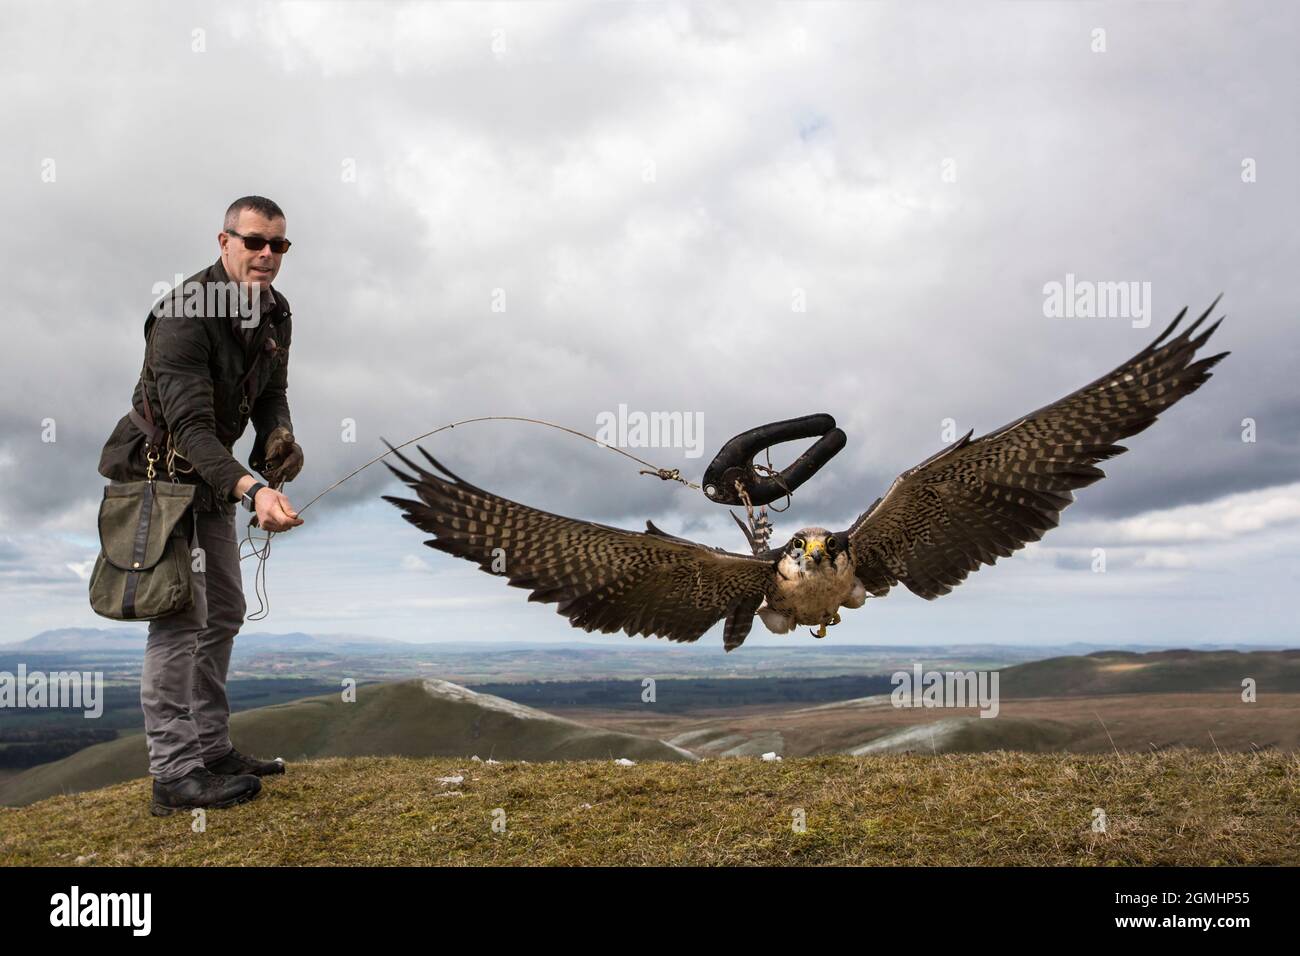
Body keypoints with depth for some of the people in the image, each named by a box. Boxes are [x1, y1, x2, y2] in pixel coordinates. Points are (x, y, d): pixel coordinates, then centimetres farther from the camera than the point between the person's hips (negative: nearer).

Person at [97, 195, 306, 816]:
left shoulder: (276, 312, 0)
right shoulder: (185, 313, -26)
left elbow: (271, 393, 5)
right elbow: (190, 422, -34)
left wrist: (279, 439, -19)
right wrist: (251, 491, -48)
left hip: (211, 474, 9)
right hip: (157, 470, -9)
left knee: (224, 612, 11)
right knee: (180, 615, -13)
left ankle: (211, 749, 22)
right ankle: (174, 774, -7)